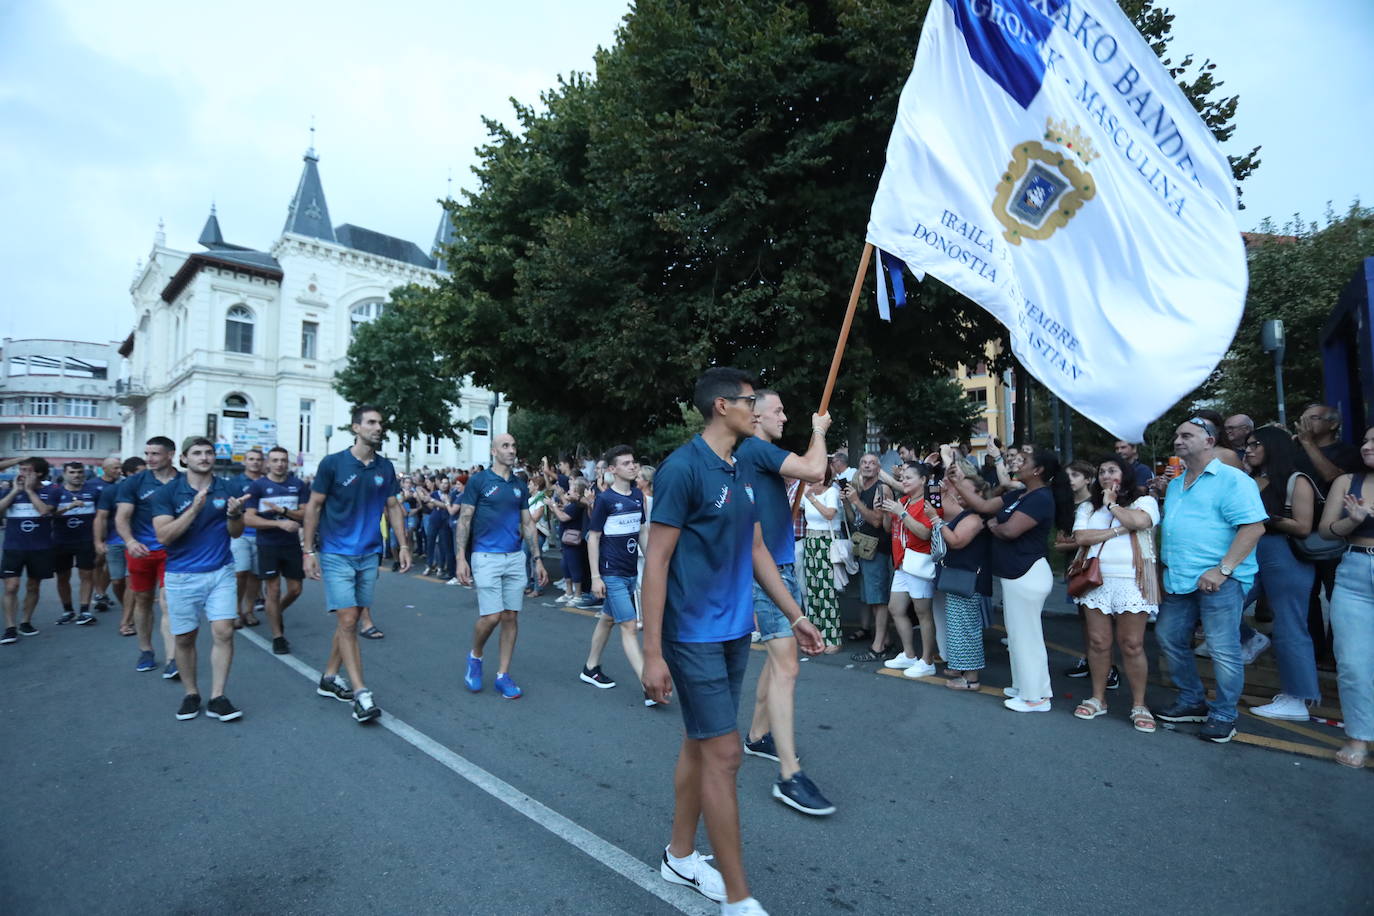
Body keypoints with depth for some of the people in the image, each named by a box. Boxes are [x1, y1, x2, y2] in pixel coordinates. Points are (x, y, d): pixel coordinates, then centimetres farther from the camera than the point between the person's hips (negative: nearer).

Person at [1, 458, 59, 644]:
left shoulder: (50, 491, -2)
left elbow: (44, 510, -18)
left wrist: (29, 490, -12)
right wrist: (15, 491, -11)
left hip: (40, 548, -1)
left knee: (33, 587, 11)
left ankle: (25, 623, 25)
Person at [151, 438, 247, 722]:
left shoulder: (228, 489, 0)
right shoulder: (167, 492, -5)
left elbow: (236, 533, 4)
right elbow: (163, 536, -14)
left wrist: (235, 514, -19)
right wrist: (195, 508, -25)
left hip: (221, 572, 1)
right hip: (182, 576, 0)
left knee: (224, 632, -7)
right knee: (184, 638, 9)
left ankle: (217, 698, 2)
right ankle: (191, 694, 26)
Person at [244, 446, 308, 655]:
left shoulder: (298, 485, 3)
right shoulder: (258, 485, -3)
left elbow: (306, 514, -3)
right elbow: (248, 519, -9)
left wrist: (282, 510, -18)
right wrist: (279, 523, -20)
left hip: (292, 545, 3)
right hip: (268, 546, -2)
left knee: (295, 590, 8)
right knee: (274, 591, 1)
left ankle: (276, 613, 39)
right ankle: (277, 636, 13)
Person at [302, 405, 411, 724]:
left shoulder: (385, 467, 6)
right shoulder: (333, 463, -7)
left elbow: (393, 507, 11)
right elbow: (313, 507, -2)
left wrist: (403, 545, 4)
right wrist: (309, 551, -6)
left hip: (369, 554, 5)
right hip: (337, 554, -5)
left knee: (351, 620, 12)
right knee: (347, 621, -8)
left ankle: (329, 678, 27)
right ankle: (361, 694, -5)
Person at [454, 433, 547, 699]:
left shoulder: (520, 485, 11)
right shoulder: (478, 480, -2)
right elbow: (464, 520, -3)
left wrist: (538, 559, 9)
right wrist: (461, 558, -11)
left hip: (516, 557, 5)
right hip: (486, 557, -5)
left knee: (511, 617, 4)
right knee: (491, 616, -9)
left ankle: (503, 675, 15)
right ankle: (475, 657, 21)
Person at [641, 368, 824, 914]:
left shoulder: (741, 474, 9)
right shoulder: (682, 468, -15)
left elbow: (757, 551, 15)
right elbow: (656, 562, -16)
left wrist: (794, 615, 14)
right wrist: (652, 653, -16)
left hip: (734, 631, 8)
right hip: (694, 636, -8)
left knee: (700, 746, 18)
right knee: (723, 755, -1)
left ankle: (680, 857, 35)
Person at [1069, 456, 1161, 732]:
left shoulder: (1144, 501, 6)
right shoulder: (1088, 507, 14)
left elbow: (1138, 521, -17)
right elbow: (1081, 537, -2)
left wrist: (1112, 503, -1)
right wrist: (1117, 530, -7)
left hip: (1131, 582, -3)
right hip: (1096, 581, 3)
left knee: (1132, 645, -2)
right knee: (1098, 642, 5)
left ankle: (1139, 705, 11)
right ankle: (1098, 699, 18)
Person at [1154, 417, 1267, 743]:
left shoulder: (1231, 480, -8)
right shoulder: (1174, 484, 17)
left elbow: (1254, 527, -16)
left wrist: (1222, 570, -21)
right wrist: (1163, 568, 16)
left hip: (1219, 580, -8)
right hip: (1178, 580, 8)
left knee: (1223, 651, -2)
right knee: (1169, 639, 14)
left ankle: (1223, 716, 15)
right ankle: (1192, 702, 30)